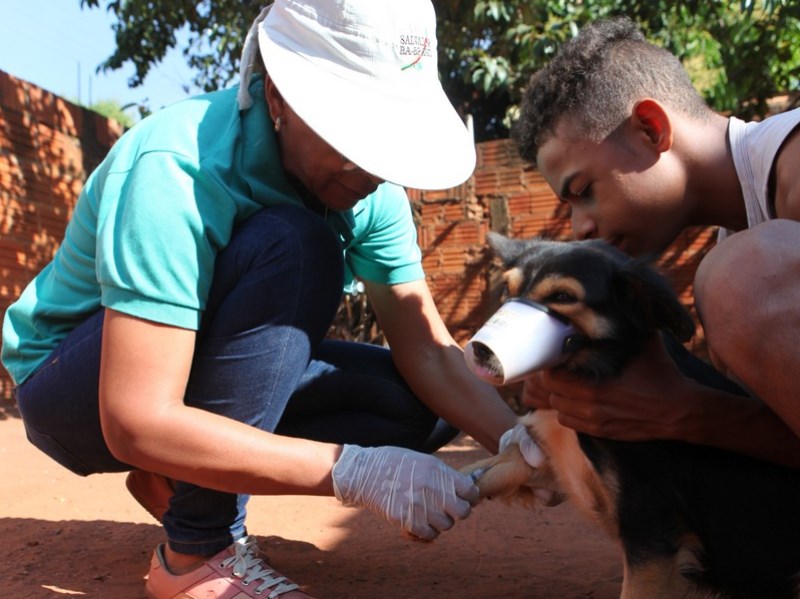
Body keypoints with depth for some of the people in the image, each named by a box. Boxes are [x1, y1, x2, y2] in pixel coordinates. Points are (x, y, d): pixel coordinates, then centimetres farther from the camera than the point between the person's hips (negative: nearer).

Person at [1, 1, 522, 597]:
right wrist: (356, 470, -42)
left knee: (422, 404, -11)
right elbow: (136, 423, -37)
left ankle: (176, 480, 2)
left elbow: (427, 351, -11)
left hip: (214, 376, 6)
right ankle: (199, 551, -19)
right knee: (292, 247, -31)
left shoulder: (367, 185, -12)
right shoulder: (178, 170, -32)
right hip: (73, 388, -6)